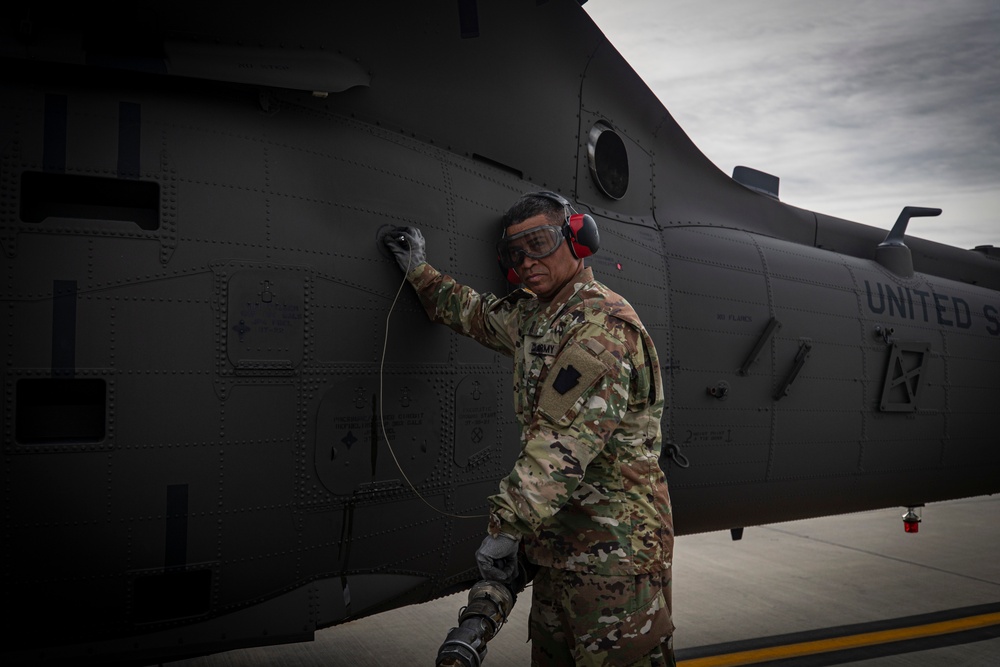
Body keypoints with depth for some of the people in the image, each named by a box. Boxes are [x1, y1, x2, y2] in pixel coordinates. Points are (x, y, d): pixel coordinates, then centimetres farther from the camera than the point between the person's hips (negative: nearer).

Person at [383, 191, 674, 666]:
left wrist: (505, 528, -24)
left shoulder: (601, 327, -19)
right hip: (559, 546, 9)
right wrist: (421, 272, 34)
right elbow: (476, 313, 34)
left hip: (613, 553, -9)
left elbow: (561, 447, -25)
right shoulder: (532, 316, 11)